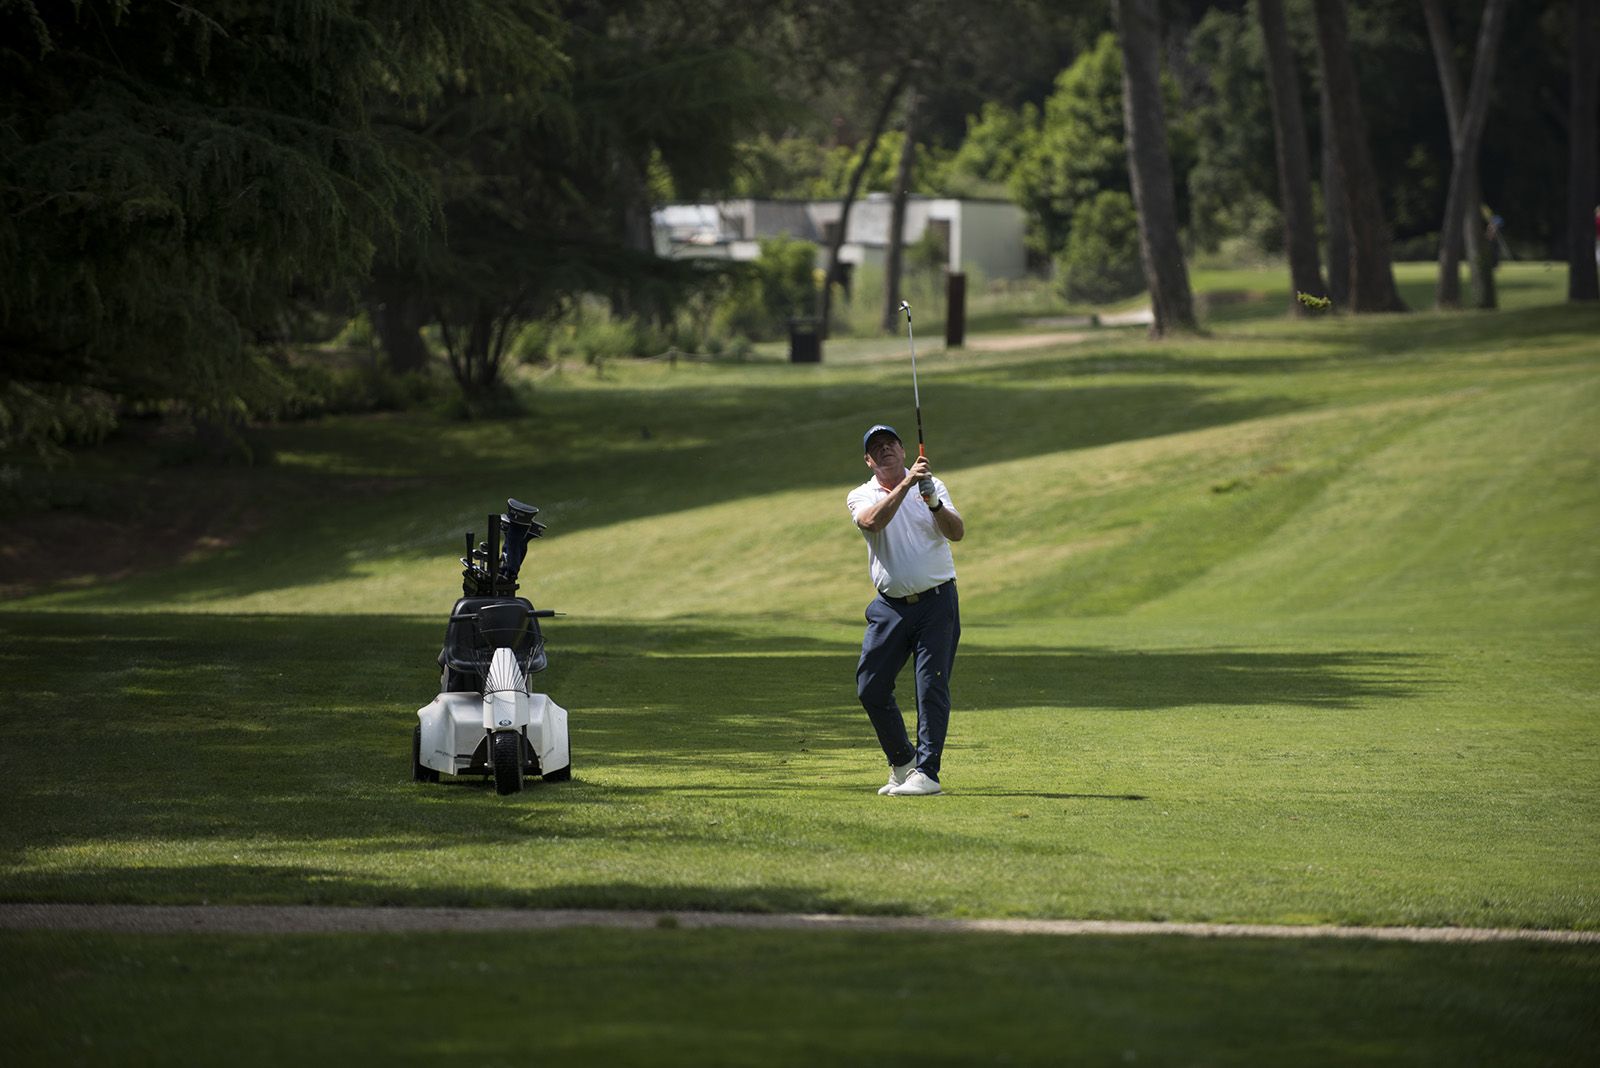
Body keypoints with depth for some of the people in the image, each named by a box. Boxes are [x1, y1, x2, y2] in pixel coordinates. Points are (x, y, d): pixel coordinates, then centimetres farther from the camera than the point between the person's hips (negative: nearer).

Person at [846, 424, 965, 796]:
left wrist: (933, 503, -24)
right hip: (890, 607, 2)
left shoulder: (931, 486, 6)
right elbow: (873, 521, -20)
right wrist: (906, 484, -27)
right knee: (870, 687, 1)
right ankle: (903, 761, 19)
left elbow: (957, 532, -7)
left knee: (931, 688, -9)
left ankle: (927, 772, -9)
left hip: (936, 602, -2)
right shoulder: (861, 497, 4)